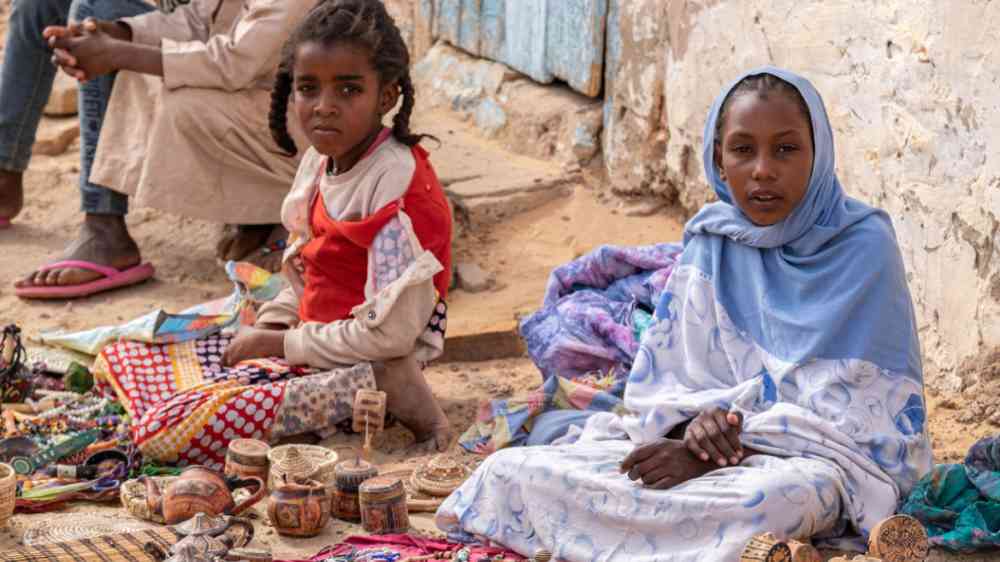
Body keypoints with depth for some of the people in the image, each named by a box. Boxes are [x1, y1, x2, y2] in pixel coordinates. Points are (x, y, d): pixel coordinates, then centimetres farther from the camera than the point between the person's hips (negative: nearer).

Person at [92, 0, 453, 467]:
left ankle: (374, 391, -15)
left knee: (166, 428, -25)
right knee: (116, 361, 17)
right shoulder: (320, 159, 7)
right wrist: (266, 327, 3)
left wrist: (281, 344, -13)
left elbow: (389, 334, -24)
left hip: (365, 360, -10)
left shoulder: (399, 184, -21)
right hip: (307, 340, 10)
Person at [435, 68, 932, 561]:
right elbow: (660, 376, 5)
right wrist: (693, 425, -18)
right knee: (511, 470, -15)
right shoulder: (710, 241, 5)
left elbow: (844, 408, -15)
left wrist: (724, 449, -22)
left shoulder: (862, 246, -9)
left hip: (823, 456, -3)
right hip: (710, 446, 3)